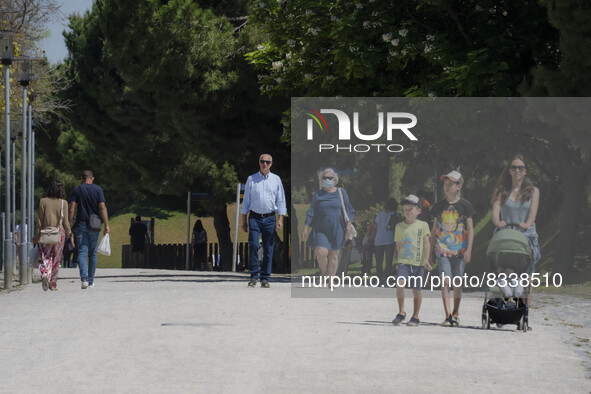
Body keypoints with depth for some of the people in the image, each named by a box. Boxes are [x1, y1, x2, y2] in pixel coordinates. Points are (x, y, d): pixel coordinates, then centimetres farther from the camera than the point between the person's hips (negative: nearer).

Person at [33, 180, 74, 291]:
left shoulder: (43, 201, -1)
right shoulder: (63, 203, -3)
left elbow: (40, 220, 0)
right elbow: (65, 221, -3)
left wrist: (37, 236, 6)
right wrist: (70, 235, 6)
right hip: (59, 232, 0)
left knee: (46, 258, 5)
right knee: (56, 259, 10)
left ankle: (45, 275, -22)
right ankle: (53, 283, 14)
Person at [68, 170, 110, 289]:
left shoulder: (77, 190, 1)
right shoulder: (98, 189, 1)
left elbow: (72, 209, -5)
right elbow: (102, 208, -6)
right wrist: (106, 225, -6)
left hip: (81, 225, -1)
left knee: (82, 252, -4)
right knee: (92, 253, 11)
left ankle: (84, 279, -23)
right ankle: (91, 281, 15)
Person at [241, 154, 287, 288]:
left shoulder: (276, 180, 7)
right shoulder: (251, 179, 6)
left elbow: (281, 201, 7)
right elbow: (246, 201, 9)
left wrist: (280, 219, -3)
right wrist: (244, 220, 6)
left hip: (269, 218, 1)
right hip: (254, 217, -1)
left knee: (268, 248, -1)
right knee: (253, 245, -14)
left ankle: (265, 278, 4)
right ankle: (254, 276, -6)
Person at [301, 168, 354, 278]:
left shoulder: (341, 193, 5)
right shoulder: (317, 195, 6)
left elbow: (348, 210, 6)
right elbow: (311, 212, 5)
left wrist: (349, 224, -5)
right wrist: (305, 227, -1)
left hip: (336, 229, 0)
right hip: (321, 229, 0)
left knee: (333, 255, 1)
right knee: (321, 252, -15)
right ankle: (324, 273, 11)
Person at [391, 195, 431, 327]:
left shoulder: (423, 225, 4)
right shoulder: (399, 226, 10)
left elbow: (426, 243, 0)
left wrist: (426, 259, -9)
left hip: (418, 262, -1)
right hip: (403, 261, 1)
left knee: (416, 289, 4)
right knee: (400, 283, -20)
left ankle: (415, 317, 16)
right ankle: (401, 312, -8)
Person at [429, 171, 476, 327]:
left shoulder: (465, 205, 1)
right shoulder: (439, 206, 9)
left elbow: (470, 229, 0)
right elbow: (434, 230, 15)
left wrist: (469, 250, -9)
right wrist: (429, 251, 13)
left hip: (460, 250, -1)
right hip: (443, 250, 1)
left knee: (457, 284, 3)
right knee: (445, 281, -12)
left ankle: (455, 315, 17)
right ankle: (447, 316, -18)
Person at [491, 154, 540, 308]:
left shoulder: (533, 191, 8)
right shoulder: (502, 191, 8)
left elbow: (533, 211, -9)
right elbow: (495, 211, -7)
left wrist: (527, 224, -32)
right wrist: (498, 222, -30)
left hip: (527, 237, 0)